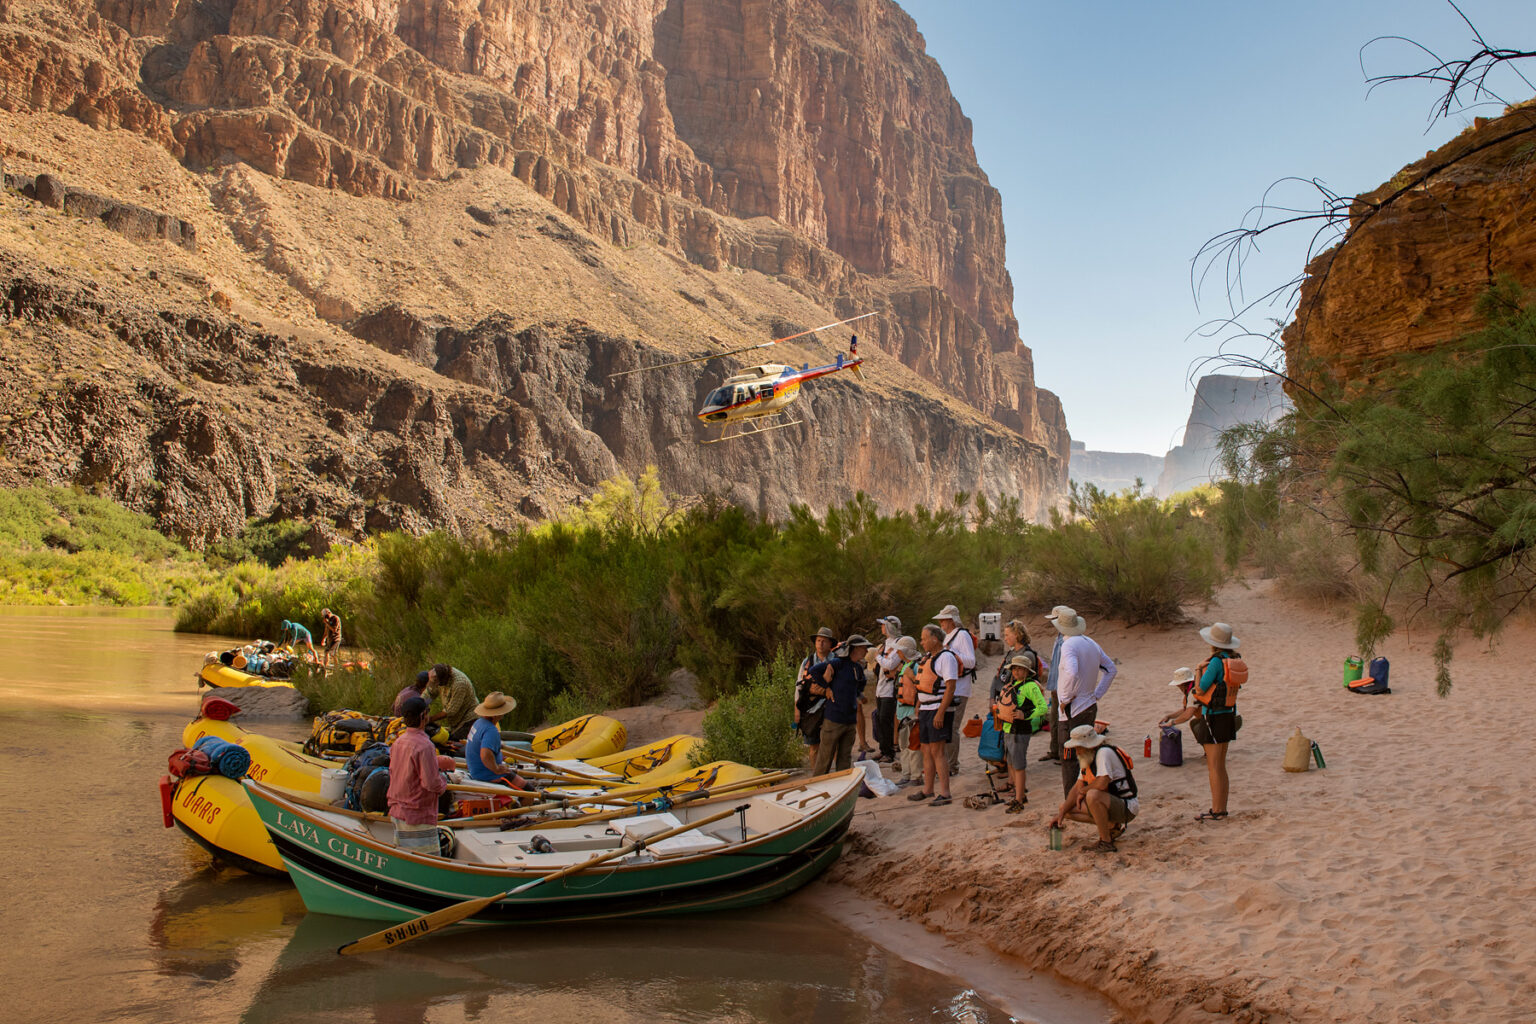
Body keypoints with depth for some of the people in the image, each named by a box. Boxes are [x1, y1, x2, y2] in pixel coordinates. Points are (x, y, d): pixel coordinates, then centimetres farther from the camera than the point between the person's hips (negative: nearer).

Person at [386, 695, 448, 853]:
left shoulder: (397, 742, 6)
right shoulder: (424, 746, -21)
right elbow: (431, 783, -23)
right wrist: (443, 781, 0)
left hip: (397, 811, 9)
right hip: (419, 816, -9)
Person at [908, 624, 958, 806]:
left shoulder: (946, 657, -13)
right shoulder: (927, 657, 16)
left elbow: (950, 687, -20)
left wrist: (940, 713, -24)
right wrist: (918, 706, 20)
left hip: (939, 710, -9)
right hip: (925, 709, 9)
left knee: (938, 751, -10)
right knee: (927, 750, 13)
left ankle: (944, 793, -8)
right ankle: (928, 789, 22)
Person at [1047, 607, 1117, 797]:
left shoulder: (1069, 645, -18)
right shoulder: (1092, 644, 9)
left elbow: (1072, 673, -34)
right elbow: (1111, 669, 21)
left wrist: (1066, 697, -20)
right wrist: (1097, 694, 18)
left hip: (1072, 710, -9)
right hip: (1091, 707, 9)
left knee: (1069, 759, -3)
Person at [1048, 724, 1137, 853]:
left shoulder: (1104, 753, -21)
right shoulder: (1087, 758, 8)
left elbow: (1102, 783, -33)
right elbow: (1077, 787, 10)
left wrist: (1083, 791, -12)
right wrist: (1061, 813, -1)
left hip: (1126, 808, -10)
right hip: (1110, 804, 10)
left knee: (1093, 795, -37)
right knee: (1065, 806, 6)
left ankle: (1106, 842, -21)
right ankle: (1112, 826, 8)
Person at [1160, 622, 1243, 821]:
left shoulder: (1217, 661, -18)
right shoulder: (1235, 659, 7)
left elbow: (1200, 689, -16)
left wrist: (1199, 670, -1)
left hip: (1213, 716, -9)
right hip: (1228, 715, 9)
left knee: (1213, 766, -4)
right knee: (1220, 766, 15)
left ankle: (1216, 811, -1)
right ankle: (1221, 808, 20)